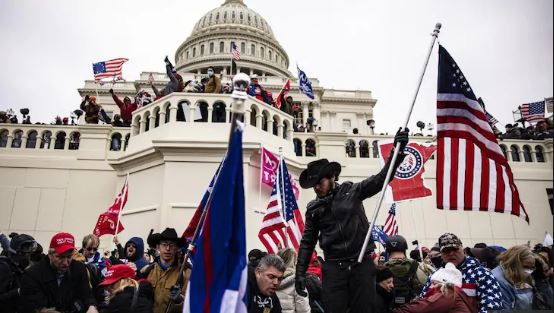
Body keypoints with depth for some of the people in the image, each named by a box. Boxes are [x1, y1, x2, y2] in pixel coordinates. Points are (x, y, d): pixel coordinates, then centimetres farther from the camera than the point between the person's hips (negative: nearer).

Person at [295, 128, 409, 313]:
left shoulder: (352, 191, 3)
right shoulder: (313, 208, 9)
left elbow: (381, 179, -4)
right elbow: (308, 242, 11)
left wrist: (398, 151, -16)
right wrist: (300, 273, 5)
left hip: (362, 263, -1)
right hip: (333, 267, 1)